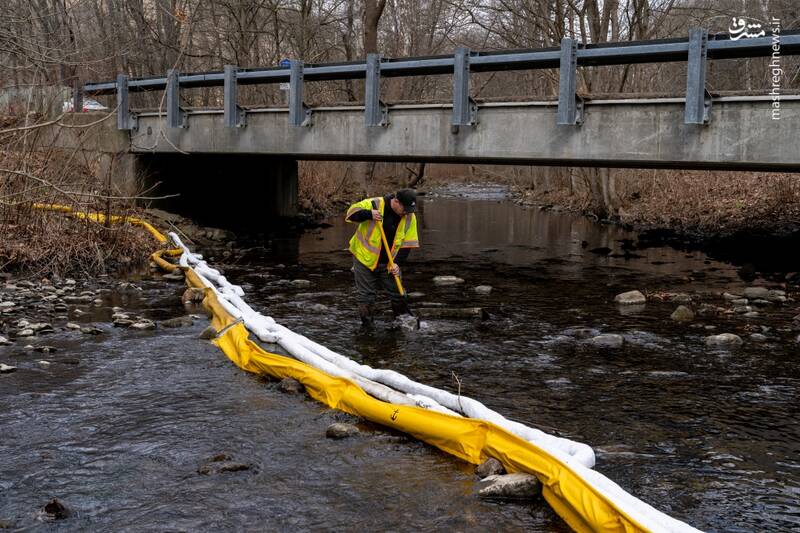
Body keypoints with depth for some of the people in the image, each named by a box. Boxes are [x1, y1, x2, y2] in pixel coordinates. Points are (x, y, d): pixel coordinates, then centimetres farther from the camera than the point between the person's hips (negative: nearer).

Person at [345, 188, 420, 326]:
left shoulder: (410, 217, -7)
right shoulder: (374, 204, -17)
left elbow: (408, 244, -3)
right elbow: (351, 213, -13)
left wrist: (397, 263, -13)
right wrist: (369, 214, -31)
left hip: (389, 263, 3)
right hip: (365, 259, -3)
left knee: (398, 293, 7)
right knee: (366, 295, 3)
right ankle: (367, 325, 15)